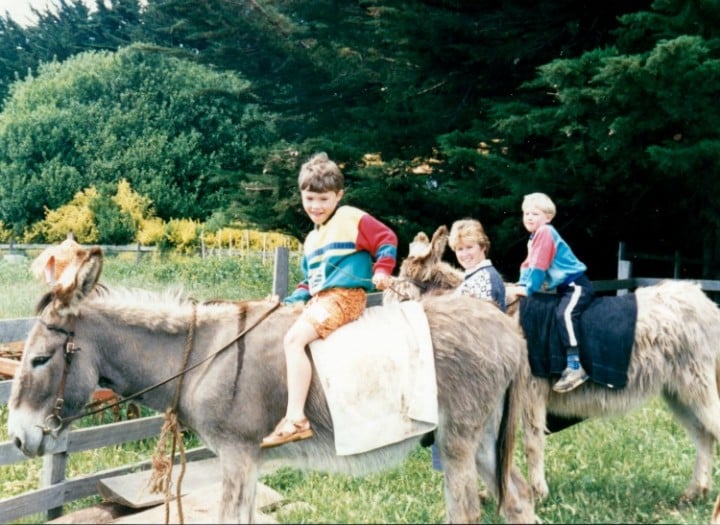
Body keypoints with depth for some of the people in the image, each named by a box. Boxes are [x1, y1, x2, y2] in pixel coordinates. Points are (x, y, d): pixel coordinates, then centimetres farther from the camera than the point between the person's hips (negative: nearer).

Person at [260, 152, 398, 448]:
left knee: (294, 339, -26)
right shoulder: (312, 239, 24)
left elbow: (386, 239, -3)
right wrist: (292, 300, 13)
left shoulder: (352, 219, 1)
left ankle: (296, 419, -30)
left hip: (344, 296, -10)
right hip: (320, 299, 10)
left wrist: (382, 270, -15)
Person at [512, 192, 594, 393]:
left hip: (577, 284, -12)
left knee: (565, 314, -29)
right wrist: (521, 284, 6)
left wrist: (529, 289, -15)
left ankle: (575, 366, -33)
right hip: (564, 286, 12)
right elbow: (528, 264, 18)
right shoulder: (534, 238, 15)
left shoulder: (545, 232, -16)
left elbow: (539, 266, -19)